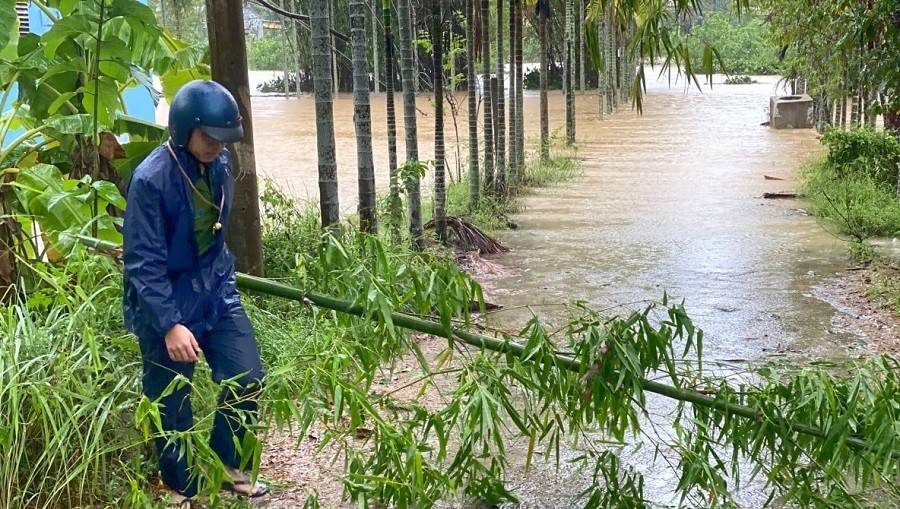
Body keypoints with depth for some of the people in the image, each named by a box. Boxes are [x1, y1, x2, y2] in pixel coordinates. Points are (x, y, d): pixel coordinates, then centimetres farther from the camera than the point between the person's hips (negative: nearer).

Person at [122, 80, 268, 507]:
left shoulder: (220, 165, -2)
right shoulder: (150, 179, -23)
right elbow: (143, 262, -23)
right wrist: (170, 324, -28)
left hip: (216, 294, 6)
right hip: (165, 305, -6)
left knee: (247, 379, 5)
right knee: (172, 404, 7)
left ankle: (227, 466, 27)